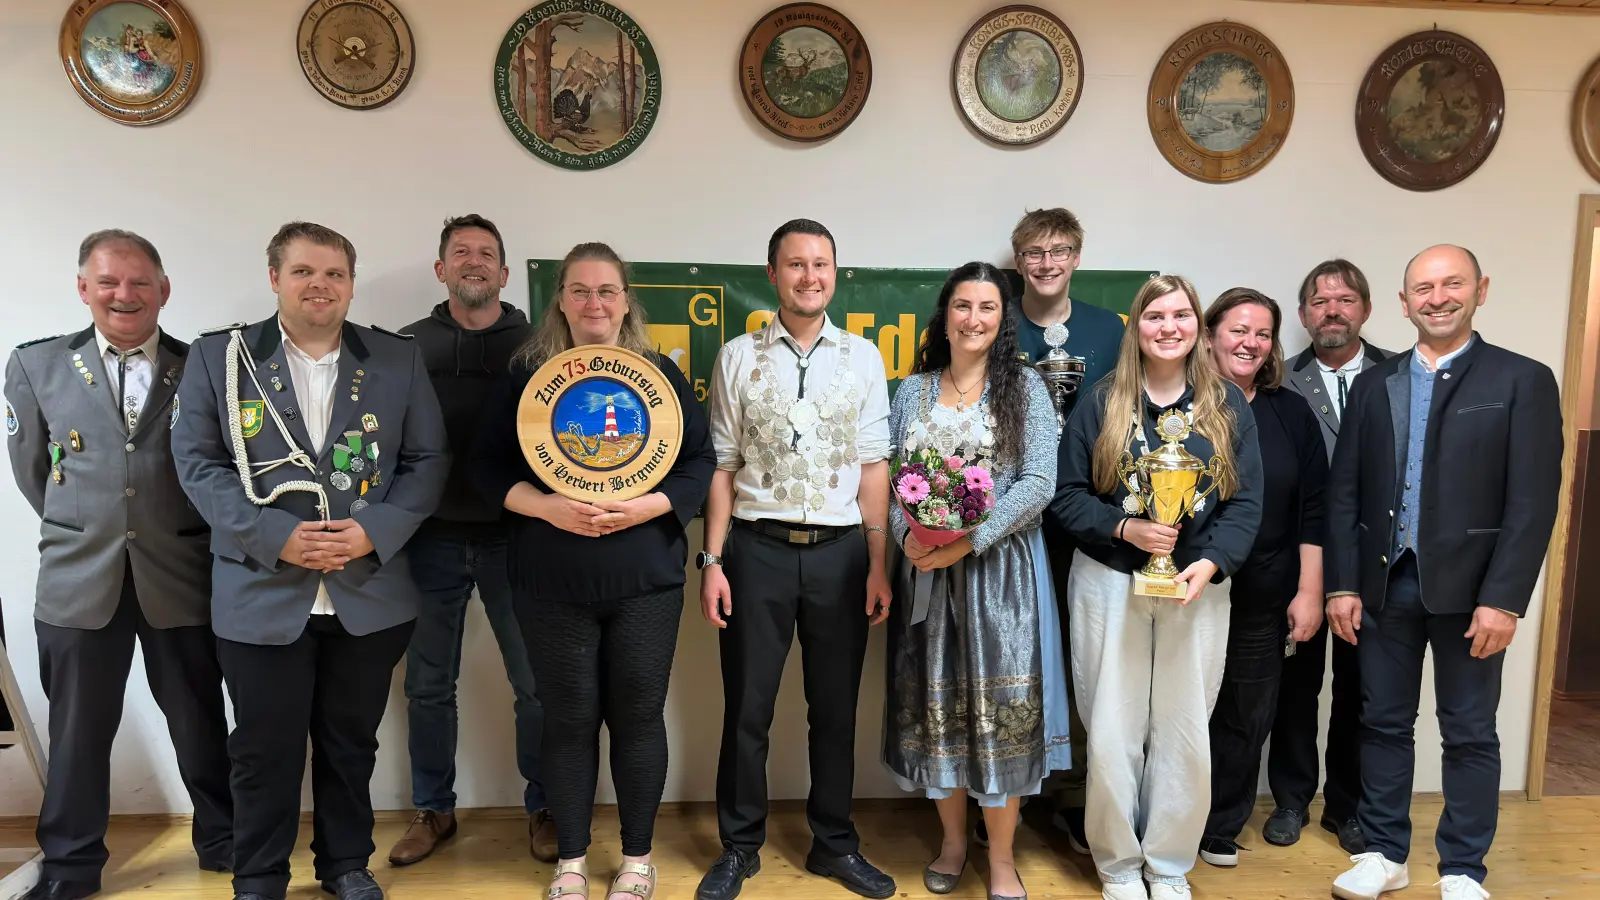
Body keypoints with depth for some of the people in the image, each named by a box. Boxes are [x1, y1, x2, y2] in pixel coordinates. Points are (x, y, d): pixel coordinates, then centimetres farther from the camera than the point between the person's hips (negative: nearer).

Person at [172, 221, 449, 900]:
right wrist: (276, 536, -16)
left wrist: (376, 531, -13)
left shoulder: (398, 360, 3)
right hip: (262, 591, -1)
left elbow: (428, 459, 2)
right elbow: (197, 462, -3)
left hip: (370, 594, 1)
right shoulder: (219, 357, 1)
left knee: (350, 743, 15)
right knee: (264, 749, 11)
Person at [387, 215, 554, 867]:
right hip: (433, 538, 2)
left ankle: (543, 807, 23)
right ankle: (433, 810, 29)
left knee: (536, 682, 5)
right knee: (428, 684, 11)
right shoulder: (408, 344, 5)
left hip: (514, 537, -1)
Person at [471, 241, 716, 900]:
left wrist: (644, 508, -16)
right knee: (570, 718, 9)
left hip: (645, 580, 0)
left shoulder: (661, 374, 3)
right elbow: (490, 464, 1)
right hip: (552, 584, 0)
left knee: (638, 716, 8)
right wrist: (547, 506, -16)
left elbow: (699, 461, 1)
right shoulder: (526, 374, 3)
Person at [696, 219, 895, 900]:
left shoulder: (862, 357, 5)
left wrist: (878, 564, 0)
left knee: (835, 708, 12)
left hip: (840, 550, 1)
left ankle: (834, 843, 30)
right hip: (758, 548, -1)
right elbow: (723, 467, 3)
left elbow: (873, 466, 4)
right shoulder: (738, 357, 3)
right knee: (747, 707, 9)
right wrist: (712, 560, -3)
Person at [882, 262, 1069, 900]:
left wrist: (969, 542, -17)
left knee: (1002, 704, 0)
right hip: (926, 569, 3)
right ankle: (953, 839, 29)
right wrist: (907, 537, -15)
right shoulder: (913, 390, 8)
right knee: (935, 703, 9)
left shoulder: (1025, 387, 0)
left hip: (1000, 568, -2)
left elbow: (1038, 483, -8)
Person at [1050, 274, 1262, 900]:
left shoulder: (1228, 406, 4)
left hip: (1199, 588, 1)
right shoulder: (1101, 404, 1)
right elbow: (1067, 495, -2)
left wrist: (1211, 563, -16)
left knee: (1185, 732, 7)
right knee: (1112, 732, 5)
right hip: (1108, 584, -1)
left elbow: (1246, 503, 0)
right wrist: (1125, 528, -17)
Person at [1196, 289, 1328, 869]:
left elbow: (1312, 509, 5)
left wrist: (1309, 592, 1)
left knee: (1246, 717, 11)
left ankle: (1221, 829, 30)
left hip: (1262, 602, 3)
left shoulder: (1291, 413, 6)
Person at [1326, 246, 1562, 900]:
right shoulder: (1374, 385, 8)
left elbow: (1533, 502, -8)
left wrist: (1503, 599, -14)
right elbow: (1343, 493, 6)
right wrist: (1342, 584, 0)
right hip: (1384, 582, 3)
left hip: (1467, 587, -3)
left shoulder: (1522, 381, -2)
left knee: (1469, 734, 9)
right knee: (1383, 723, 11)